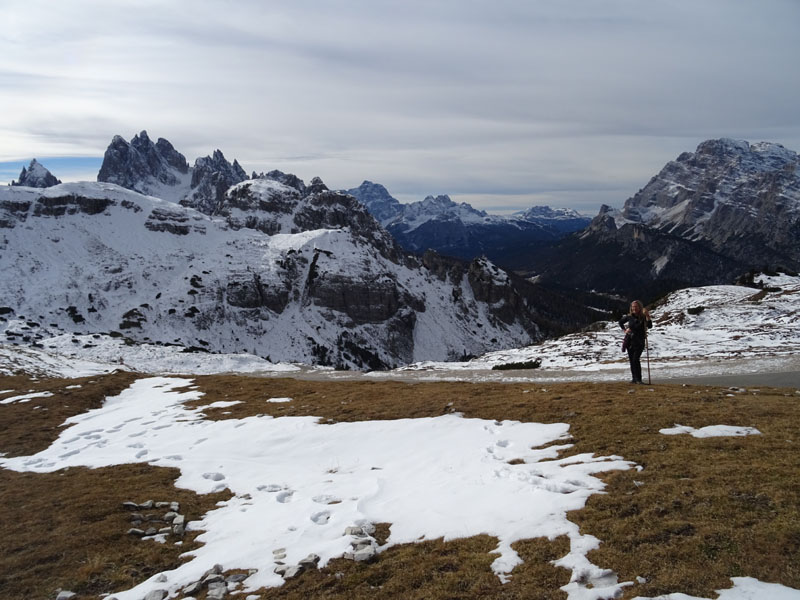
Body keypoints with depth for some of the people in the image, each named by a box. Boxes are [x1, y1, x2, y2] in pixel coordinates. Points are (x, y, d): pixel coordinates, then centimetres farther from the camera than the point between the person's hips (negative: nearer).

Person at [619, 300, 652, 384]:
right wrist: (625, 329, 8)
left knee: (635, 360, -15)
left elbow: (649, 326, -23)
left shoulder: (643, 317, -7)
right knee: (631, 360, 8)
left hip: (639, 342, -5)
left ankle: (639, 379, -10)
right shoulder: (629, 316, 4)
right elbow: (621, 322, 21)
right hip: (630, 341, 5)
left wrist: (647, 316, -32)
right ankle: (634, 378, 17)